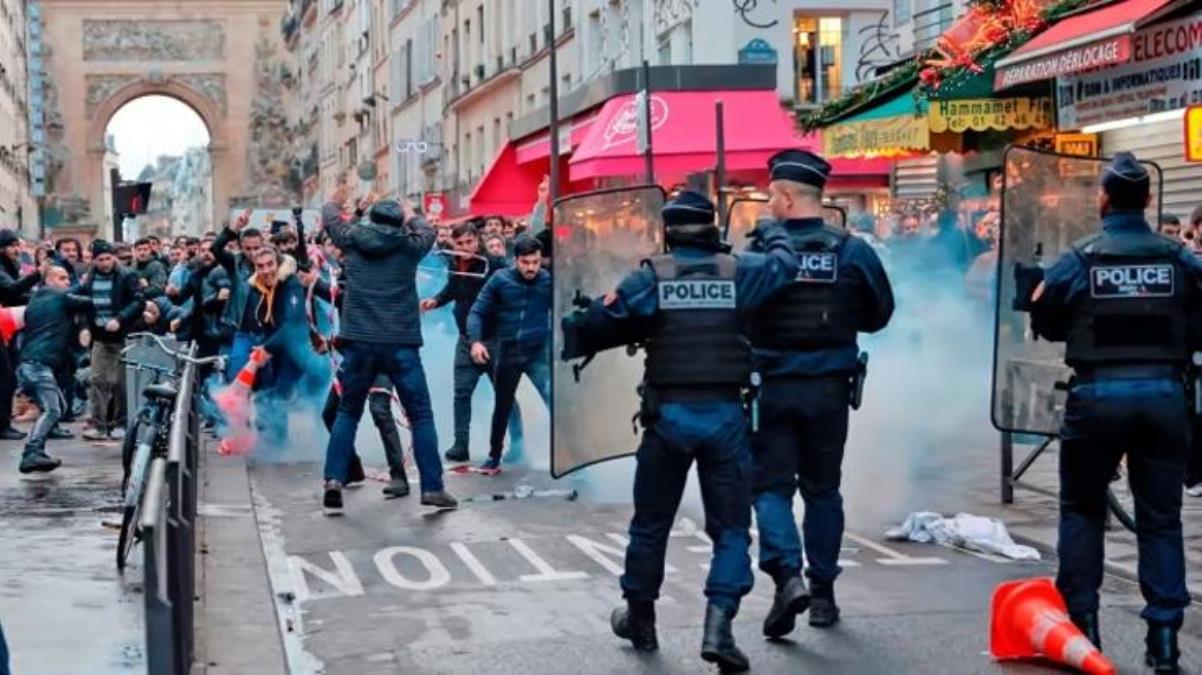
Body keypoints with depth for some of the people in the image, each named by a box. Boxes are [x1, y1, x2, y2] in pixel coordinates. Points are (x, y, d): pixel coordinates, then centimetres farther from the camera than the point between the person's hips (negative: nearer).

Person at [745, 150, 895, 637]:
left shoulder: (759, 250, -10)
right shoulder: (853, 252, -4)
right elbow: (879, 314, 6)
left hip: (771, 386, -2)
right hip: (828, 388, 2)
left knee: (771, 484, 5)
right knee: (822, 489, 15)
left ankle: (787, 575, -17)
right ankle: (823, 592, 20)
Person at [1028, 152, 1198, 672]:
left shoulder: (1079, 259, -5)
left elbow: (1045, 323, 5)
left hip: (1098, 394, -1)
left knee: (1082, 510, 15)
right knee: (1160, 517, 9)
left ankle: (1081, 621, 14)